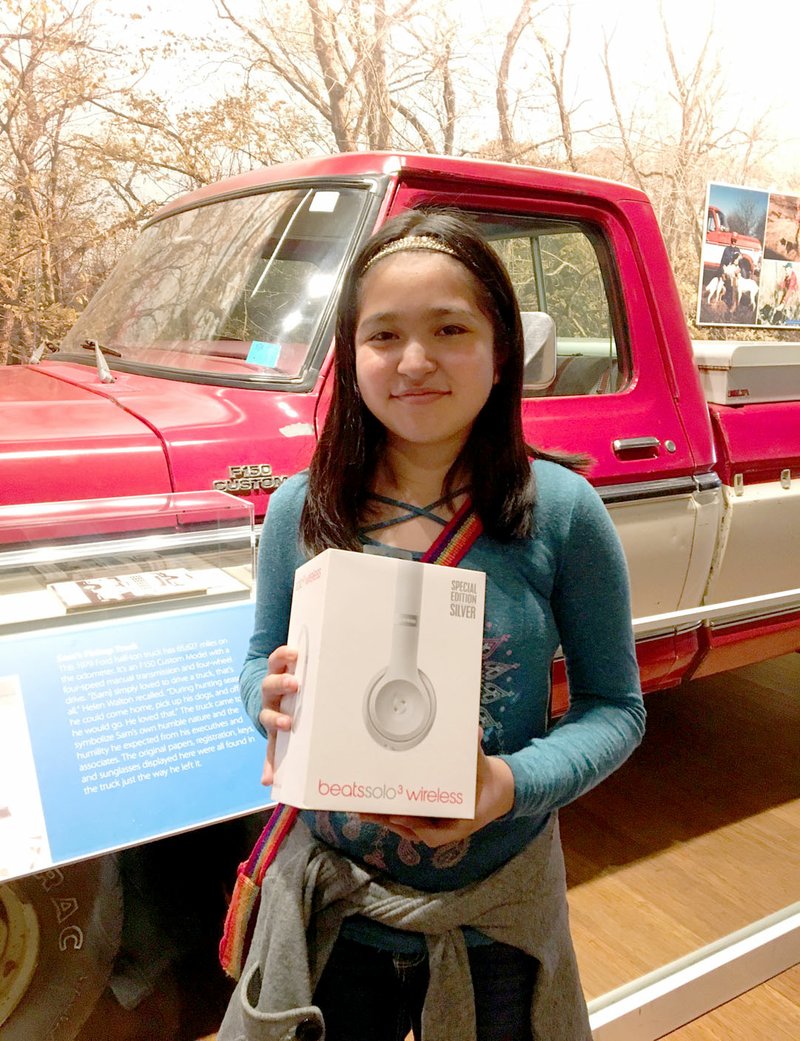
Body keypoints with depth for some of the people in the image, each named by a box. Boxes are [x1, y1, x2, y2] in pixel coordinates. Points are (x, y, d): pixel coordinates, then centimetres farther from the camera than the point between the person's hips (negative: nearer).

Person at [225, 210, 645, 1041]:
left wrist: (518, 782, -23)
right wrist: (270, 698, -17)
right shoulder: (299, 510, -8)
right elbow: (260, 662, 5)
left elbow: (616, 706, -6)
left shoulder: (562, 510, -14)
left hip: (495, 915, -1)